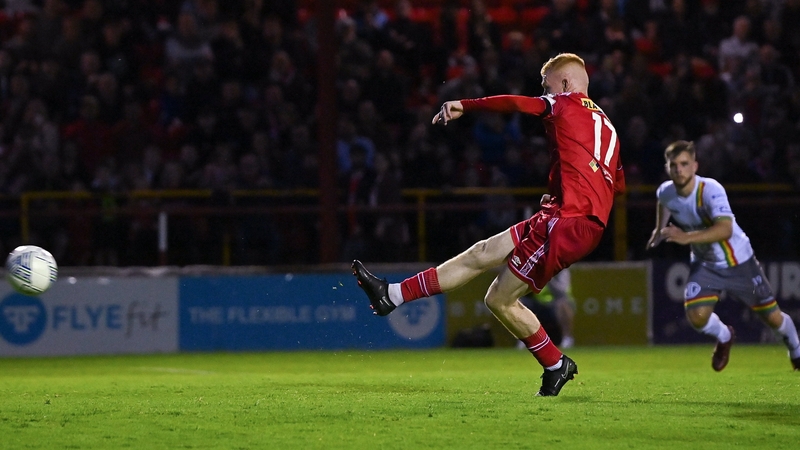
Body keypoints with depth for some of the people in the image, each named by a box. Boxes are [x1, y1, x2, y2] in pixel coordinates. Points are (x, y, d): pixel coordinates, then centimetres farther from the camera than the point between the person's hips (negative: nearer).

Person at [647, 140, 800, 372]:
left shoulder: (710, 190, -32)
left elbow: (725, 230, -47)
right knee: (696, 316, -18)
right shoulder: (665, 192, -13)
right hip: (704, 264, 4)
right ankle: (724, 337, 18)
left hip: (738, 261, -4)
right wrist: (659, 229, 21)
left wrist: (687, 237, -58)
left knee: (772, 317, 6)